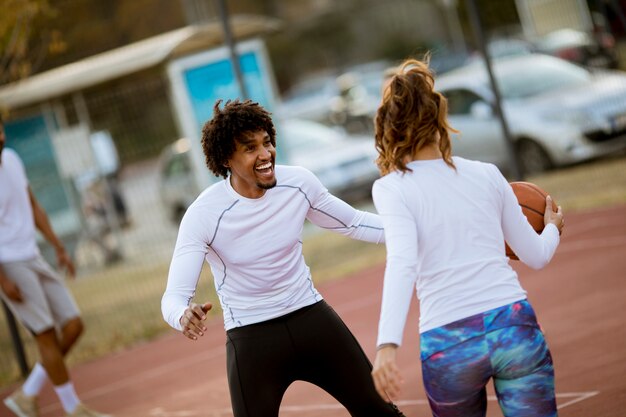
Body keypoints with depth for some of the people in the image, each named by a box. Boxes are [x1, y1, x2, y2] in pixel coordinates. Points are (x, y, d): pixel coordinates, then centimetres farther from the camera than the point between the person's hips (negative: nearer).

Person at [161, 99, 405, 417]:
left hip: (311, 317, 4)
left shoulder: (299, 182, -8)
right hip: (250, 339, -4)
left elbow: (354, 223, 9)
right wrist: (184, 317, -48)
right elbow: (174, 296, -24)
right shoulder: (203, 216, -21)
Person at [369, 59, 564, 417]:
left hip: (448, 344, -1)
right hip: (516, 324, 1)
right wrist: (553, 228, 39)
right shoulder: (487, 174, 10)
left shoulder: (391, 188, 0)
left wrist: (388, 344, -27)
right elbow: (536, 256, 16)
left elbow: (402, 263, -18)